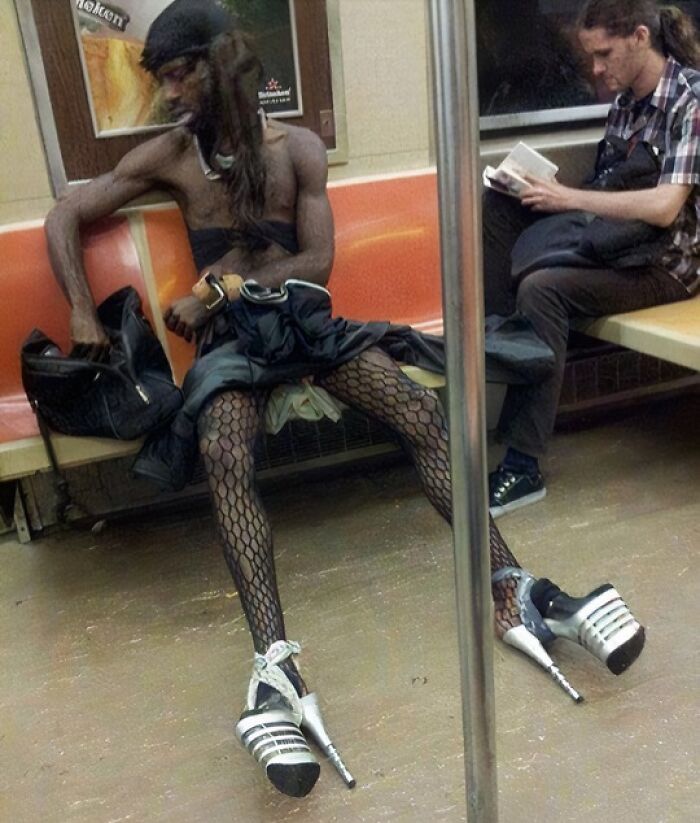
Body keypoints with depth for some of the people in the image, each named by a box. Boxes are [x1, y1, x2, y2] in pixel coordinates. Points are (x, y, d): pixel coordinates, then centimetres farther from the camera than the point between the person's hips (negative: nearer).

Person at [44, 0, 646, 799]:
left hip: (306, 314, 1)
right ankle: (276, 666, -44)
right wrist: (83, 314, 0)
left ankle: (514, 592, -24)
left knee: (422, 413, -24)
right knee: (225, 456, -34)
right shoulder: (166, 156, 10)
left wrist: (218, 288, -7)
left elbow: (316, 262, 0)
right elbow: (63, 216, 12)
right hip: (228, 334, -1)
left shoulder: (298, 148, 8)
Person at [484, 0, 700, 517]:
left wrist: (569, 198, -21)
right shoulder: (626, 99, 10)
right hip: (615, 238, 8)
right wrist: (550, 191, -5)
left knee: (543, 287, -33)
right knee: (499, 203, -5)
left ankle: (524, 466, -30)